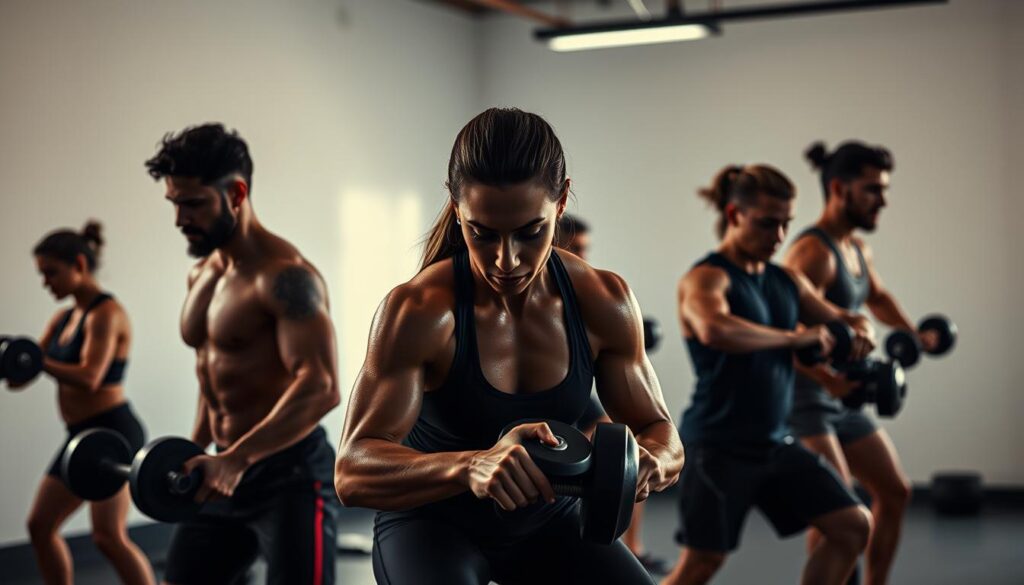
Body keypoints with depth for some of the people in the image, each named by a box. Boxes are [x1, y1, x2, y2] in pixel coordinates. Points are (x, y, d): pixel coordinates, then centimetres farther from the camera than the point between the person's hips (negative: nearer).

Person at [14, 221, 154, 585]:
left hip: (113, 432, -10)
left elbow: (89, 378, -25)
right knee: (41, 526, 13)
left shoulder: (105, 313, -13)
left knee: (109, 536, -17)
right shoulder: (64, 317, 13)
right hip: (81, 435, 10)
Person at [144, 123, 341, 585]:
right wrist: (196, 451, 23)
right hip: (226, 474, 9)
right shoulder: (202, 274, 11)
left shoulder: (284, 275, -18)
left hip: (291, 476, -9)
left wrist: (238, 458, -37)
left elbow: (321, 387, -29)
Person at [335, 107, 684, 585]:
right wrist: (471, 466, -52)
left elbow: (662, 431, -5)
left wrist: (653, 460, -31)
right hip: (432, 519, -4)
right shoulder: (418, 312, -26)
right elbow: (353, 471, -33)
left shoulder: (603, 303, -14)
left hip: (548, 519, 4)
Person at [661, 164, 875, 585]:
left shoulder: (786, 281, 10)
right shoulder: (706, 278, -13)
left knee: (853, 526, 5)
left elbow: (842, 319, 19)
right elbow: (715, 330, -36)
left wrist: (860, 332, -6)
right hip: (719, 447, -8)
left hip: (775, 444, 8)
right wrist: (794, 337, -30)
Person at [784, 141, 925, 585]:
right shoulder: (814, 253, -21)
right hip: (801, 399, -10)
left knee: (895, 493, 16)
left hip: (839, 400, 10)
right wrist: (830, 379, -49)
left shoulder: (857, 249, 9)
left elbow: (877, 297, 33)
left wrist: (916, 335, 39)